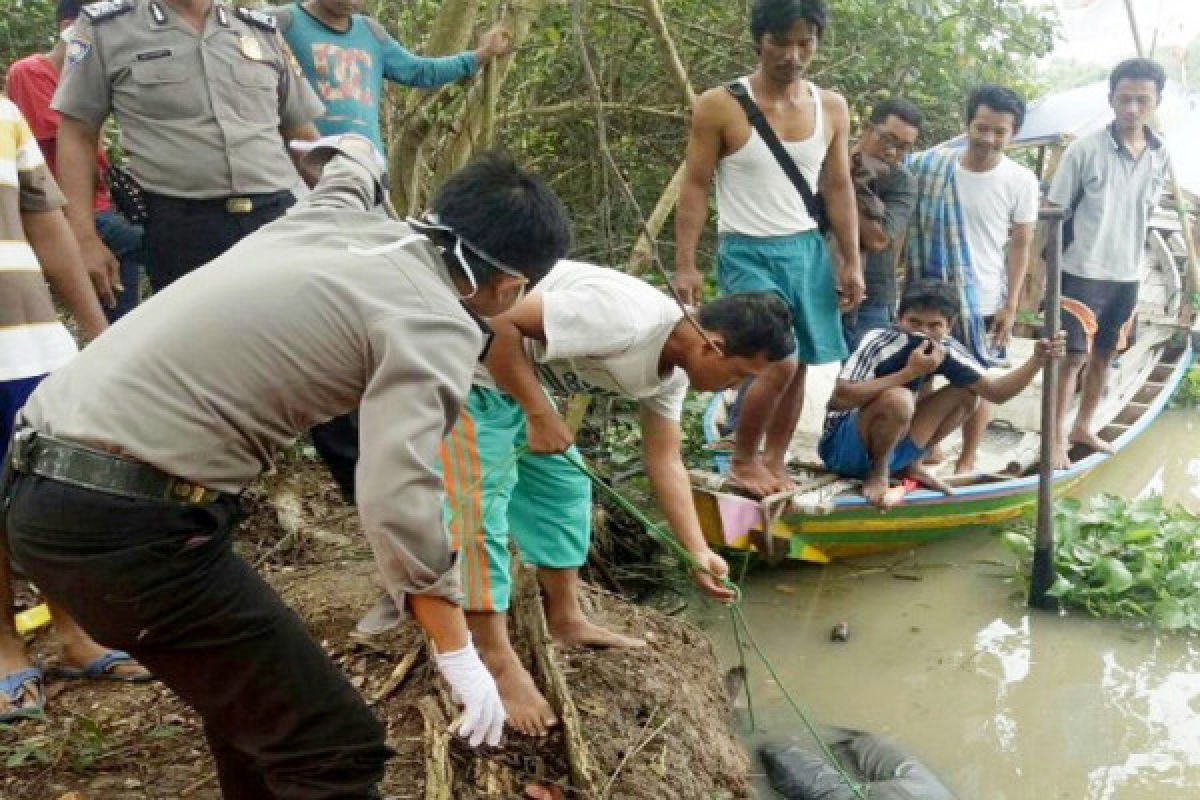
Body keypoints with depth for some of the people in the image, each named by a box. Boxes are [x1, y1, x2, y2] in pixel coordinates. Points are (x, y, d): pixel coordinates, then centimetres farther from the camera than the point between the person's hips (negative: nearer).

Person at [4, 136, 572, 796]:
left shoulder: (339, 214, 13)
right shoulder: (436, 326, -10)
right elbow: (397, 502, -24)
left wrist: (354, 148, 62)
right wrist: (459, 655, -13)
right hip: (125, 520, -10)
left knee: (249, 690, 26)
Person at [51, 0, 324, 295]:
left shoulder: (264, 31, 16)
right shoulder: (104, 27, 8)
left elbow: (304, 136, 20)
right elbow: (77, 136, 6)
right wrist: (85, 238, -3)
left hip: (280, 218, 3)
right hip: (179, 232, -2)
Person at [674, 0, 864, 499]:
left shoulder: (831, 108, 5)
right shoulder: (720, 107, -9)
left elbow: (838, 188, 10)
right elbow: (695, 187, -7)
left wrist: (851, 262, 7)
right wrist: (685, 265, -13)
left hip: (808, 250, 5)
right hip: (748, 252, -5)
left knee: (799, 365, 8)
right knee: (779, 363, -14)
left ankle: (775, 463, 25)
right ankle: (742, 460, 9)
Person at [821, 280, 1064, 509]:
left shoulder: (947, 350, -4)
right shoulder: (879, 342, -24)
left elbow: (996, 391, 1)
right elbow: (840, 398, -35)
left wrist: (1036, 361, -17)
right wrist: (910, 372, -34)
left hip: (889, 445, 7)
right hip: (842, 447, -7)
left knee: (966, 394, 0)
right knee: (899, 399, -35)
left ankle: (910, 465, 8)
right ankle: (878, 476, -10)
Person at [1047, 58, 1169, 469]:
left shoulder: (1161, 156, 3)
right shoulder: (1084, 150, -11)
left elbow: (1146, 212, 16)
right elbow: (1055, 213, -7)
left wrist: (1131, 262, 15)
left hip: (1127, 276, 5)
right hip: (1082, 273, -5)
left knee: (1104, 355, 14)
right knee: (1074, 356, -2)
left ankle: (1082, 427, 29)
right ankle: (1057, 437, 9)